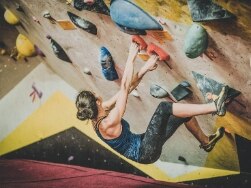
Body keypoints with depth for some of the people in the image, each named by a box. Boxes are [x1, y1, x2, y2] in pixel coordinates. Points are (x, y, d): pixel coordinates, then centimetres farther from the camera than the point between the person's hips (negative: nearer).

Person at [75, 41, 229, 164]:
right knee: (164, 107, -24)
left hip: (141, 145, 9)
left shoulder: (99, 115, 0)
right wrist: (131, 58, -22)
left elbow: (127, 89, 0)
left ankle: (206, 142, 30)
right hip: (145, 153, -9)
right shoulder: (108, 123, -26)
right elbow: (124, 87, -28)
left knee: (184, 113, 8)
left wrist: (145, 69, -4)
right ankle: (215, 106, -17)